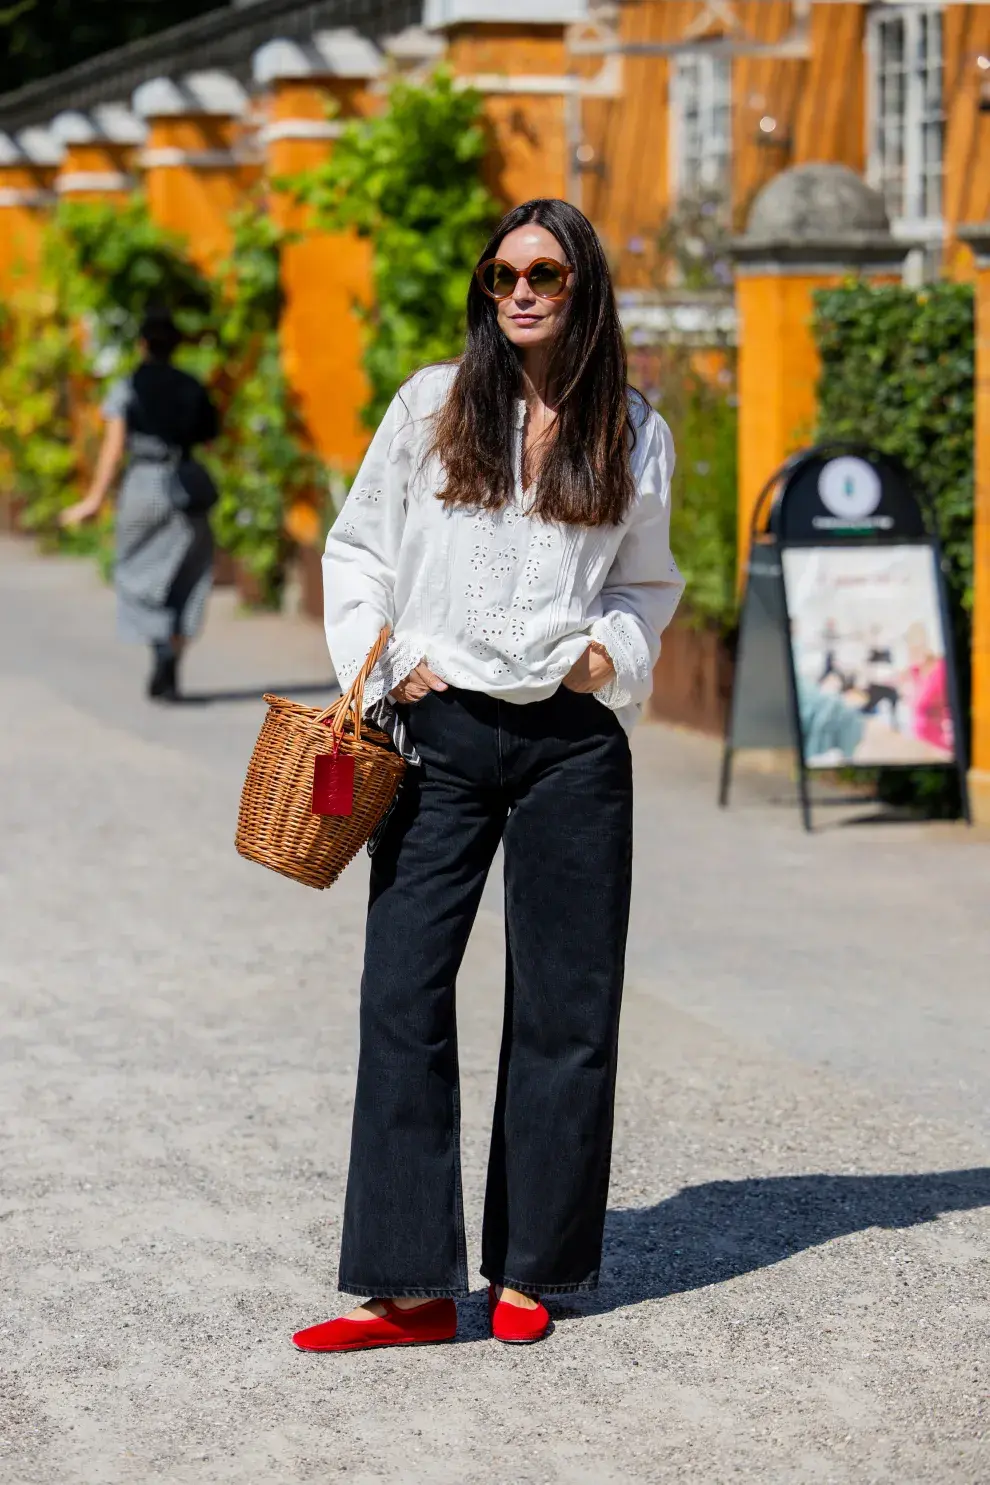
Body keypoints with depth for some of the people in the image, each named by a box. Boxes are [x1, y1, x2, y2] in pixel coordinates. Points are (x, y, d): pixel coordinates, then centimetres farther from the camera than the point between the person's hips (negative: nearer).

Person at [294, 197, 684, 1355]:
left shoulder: (634, 436, 9)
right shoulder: (432, 405, 7)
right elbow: (357, 548, 11)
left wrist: (615, 650, 1)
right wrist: (376, 669, -2)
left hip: (573, 741, 1)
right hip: (441, 735, -1)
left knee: (562, 1007, 3)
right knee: (403, 992, -6)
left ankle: (529, 1272, 14)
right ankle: (410, 1284, -3)